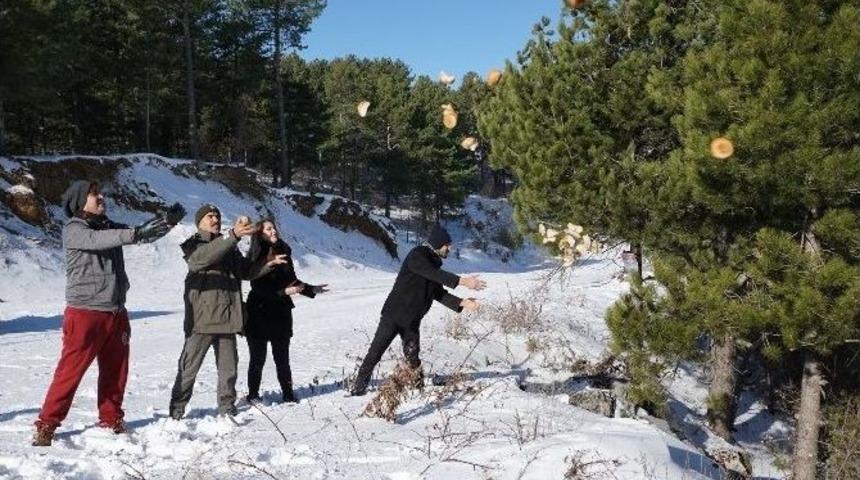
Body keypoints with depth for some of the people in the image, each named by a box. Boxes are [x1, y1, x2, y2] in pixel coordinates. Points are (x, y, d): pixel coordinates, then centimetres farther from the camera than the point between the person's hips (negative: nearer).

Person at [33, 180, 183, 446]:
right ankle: (47, 425, 2)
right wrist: (135, 234, -43)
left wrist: (167, 220, -11)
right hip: (85, 313, -6)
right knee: (70, 371, -6)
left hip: (116, 313, 6)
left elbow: (144, 234, 9)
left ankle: (111, 420, 24)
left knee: (115, 372, 11)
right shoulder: (72, 230, -7)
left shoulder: (109, 227, 13)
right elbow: (97, 240, -27)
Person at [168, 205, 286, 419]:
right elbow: (202, 257, -25)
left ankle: (227, 408, 23)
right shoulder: (194, 245, -2)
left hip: (227, 318, 6)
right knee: (188, 368, -1)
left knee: (228, 368, 11)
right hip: (202, 319, -6)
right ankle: (176, 412, 7)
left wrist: (268, 264, 4)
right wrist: (233, 235, -35)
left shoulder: (229, 247, 19)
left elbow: (246, 271, 23)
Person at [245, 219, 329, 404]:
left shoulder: (283, 253, 8)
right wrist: (284, 291, -24)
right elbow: (258, 286, -16)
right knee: (258, 357, 2)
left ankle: (288, 392, 17)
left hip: (281, 312, 4)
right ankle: (253, 394, 12)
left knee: (282, 357, 9)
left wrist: (311, 289, 11)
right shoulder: (255, 257, -8)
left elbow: (292, 280, 19)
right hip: (259, 313, -4)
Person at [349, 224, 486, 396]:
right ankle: (359, 387, 6)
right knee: (375, 352, -3)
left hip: (412, 320, 7)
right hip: (393, 315, -7)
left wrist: (461, 303, -1)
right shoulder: (417, 256, -13)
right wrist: (461, 281, -35)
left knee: (412, 357, 5)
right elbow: (433, 274, -29)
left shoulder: (434, 264, 11)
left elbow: (439, 294, 11)